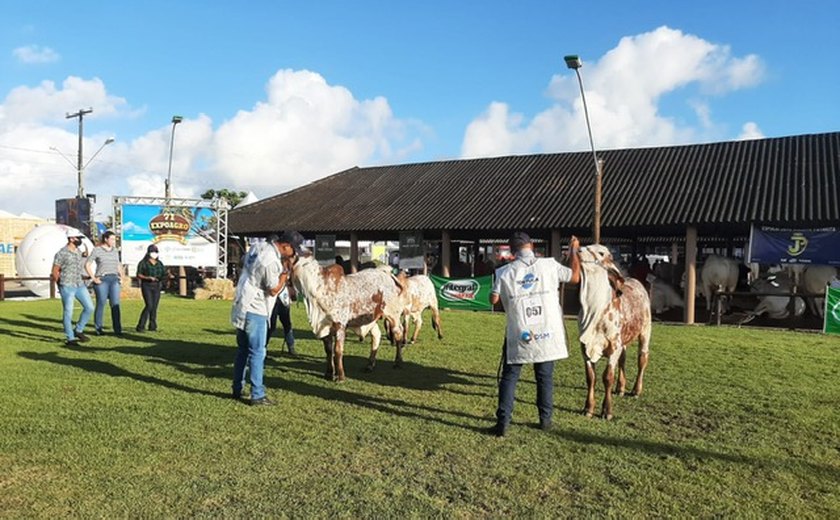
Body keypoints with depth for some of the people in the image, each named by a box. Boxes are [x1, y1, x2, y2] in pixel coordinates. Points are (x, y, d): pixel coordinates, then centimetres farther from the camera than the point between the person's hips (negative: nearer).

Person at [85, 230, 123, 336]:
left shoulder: (115, 251, 14)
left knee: (115, 304, -5)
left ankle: (118, 329, -6)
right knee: (101, 304, -1)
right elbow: (87, 265, -1)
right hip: (102, 280, -4)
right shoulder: (97, 250, -1)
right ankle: (98, 329, 10)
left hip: (114, 280, 4)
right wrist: (93, 278, -8)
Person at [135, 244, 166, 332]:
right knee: (149, 306, -17)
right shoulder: (143, 263, -3)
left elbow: (164, 274, 10)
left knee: (154, 307, 2)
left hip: (156, 287, 5)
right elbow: (138, 275, -7)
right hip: (146, 286, -5)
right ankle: (140, 327, -13)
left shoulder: (160, 263, 11)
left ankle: (152, 326, 10)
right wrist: (148, 278, -22)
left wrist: (167, 276, -14)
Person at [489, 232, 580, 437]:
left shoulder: (505, 272, -4)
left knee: (509, 377, 7)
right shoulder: (549, 265, -4)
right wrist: (574, 251, 18)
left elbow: (493, 299, 1)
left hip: (518, 334, -1)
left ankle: (502, 423, 3)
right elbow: (575, 277, 6)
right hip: (547, 333, 1)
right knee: (545, 377, 14)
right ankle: (545, 419, 23)